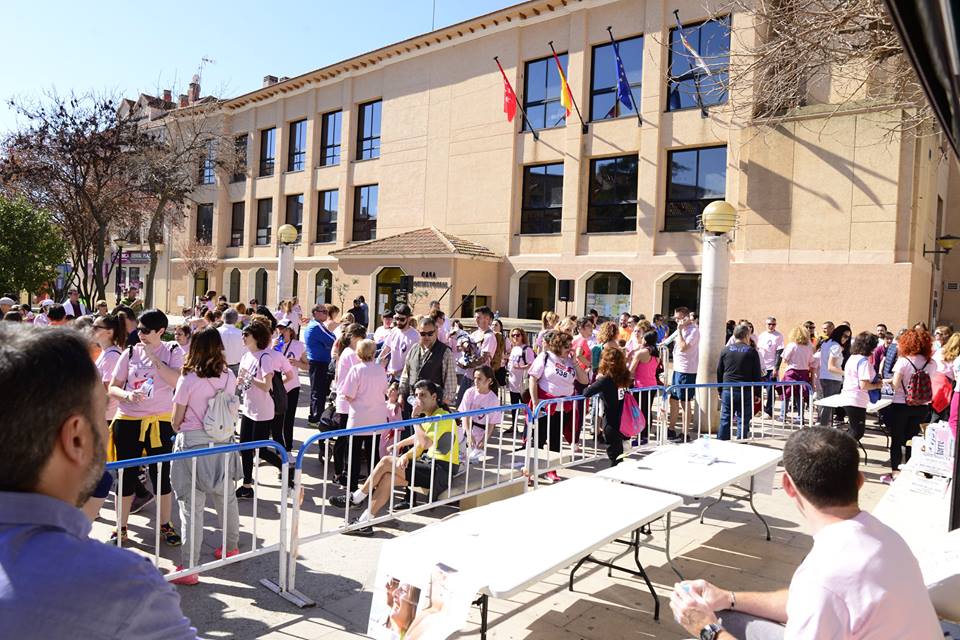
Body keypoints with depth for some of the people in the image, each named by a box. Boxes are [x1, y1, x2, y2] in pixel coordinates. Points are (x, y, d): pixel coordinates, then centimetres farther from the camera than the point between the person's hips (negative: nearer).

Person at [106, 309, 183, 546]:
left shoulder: (173, 351, -2)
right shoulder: (130, 352, 3)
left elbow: (177, 381, -18)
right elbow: (113, 387, 5)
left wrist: (154, 358, -19)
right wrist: (127, 395, -16)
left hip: (160, 421, -2)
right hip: (128, 420, 2)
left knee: (161, 475, 7)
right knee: (126, 475, 10)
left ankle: (165, 524, 23)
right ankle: (121, 527, 24)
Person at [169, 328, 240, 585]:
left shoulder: (189, 379, -13)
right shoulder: (229, 377, 0)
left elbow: (175, 421, -4)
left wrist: (179, 430, 16)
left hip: (192, 443, -5)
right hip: (223, 442, 5)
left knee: (192, 506, 0)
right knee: (226, 498, 20)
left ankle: (188, 568, 6)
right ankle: (231, 546, 39)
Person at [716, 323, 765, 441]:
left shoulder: (725, 350, 4)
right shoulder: (752, 352, -2)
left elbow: (719, 373, 8)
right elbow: (757, 375, -2)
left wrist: (720, 391, 15)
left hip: (728, 391, 2)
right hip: (746, 392, -2)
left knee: (725, 420, 7)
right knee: (743, 421, 6)